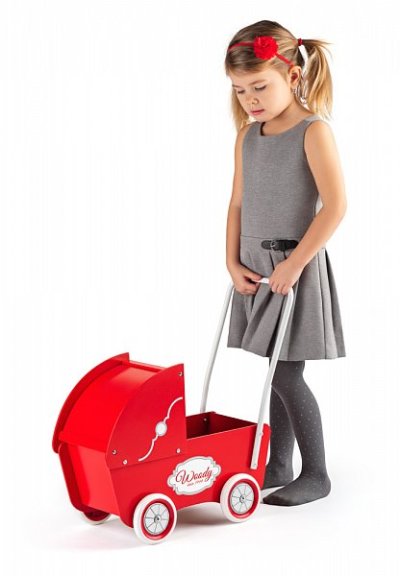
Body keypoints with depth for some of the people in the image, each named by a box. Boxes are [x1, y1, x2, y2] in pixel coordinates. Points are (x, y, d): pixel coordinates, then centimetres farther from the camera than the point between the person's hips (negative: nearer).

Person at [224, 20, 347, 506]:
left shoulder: (313, 131, -13)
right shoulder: (248, 137, 7)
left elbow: (335, 205, -20)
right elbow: (238, 204, 11)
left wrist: (294, 263, -20)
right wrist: (233, 263, 1)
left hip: (295, 267, -6)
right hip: (256, 269, 6)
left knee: (285, 376, -5)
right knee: (278, 374, 14)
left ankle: (315, 474, 7)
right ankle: (278, 466, 25)